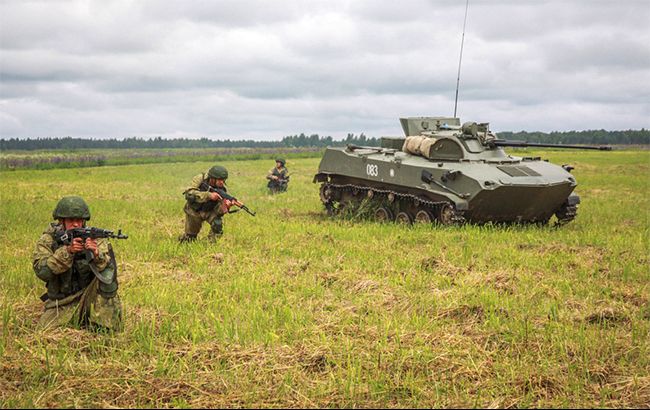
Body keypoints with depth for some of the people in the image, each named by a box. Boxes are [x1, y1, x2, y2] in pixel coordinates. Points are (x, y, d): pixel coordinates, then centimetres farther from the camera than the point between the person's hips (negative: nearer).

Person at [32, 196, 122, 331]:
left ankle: (106, 327, -21)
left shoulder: (94, 238, -5)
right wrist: (67, 251, -32)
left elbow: (109, 269, -18)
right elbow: (41, 270, -19)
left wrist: (96, 254, -39)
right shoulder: (48, 239, -4)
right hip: (61, 304, 0)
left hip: (89, 298, 0)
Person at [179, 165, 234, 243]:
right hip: (194, 211, -1)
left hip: (209, 211, 1)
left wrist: (225, 205, -50)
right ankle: (182, 241, 43)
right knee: (190, 237, 8)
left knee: (218, 222, -30)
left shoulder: (222, 189, -22)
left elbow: (218, 210, -26)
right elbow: (189, 194, -40)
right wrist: (209, 195, -47)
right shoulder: (200, 179, -27)